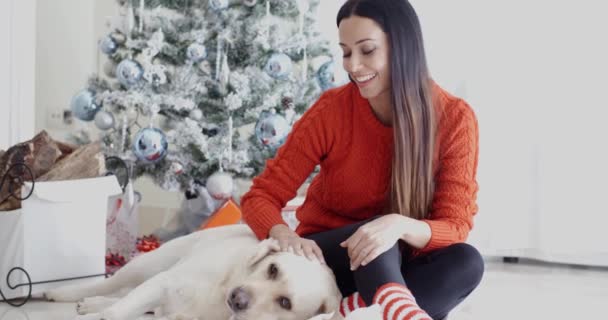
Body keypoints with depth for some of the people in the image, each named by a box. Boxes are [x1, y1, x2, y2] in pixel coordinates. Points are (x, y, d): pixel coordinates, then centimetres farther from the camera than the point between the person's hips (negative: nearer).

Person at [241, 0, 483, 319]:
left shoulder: (455, 118, -13)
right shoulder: (330, 110, -14)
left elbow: (455, 227, -17)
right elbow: (260, 197, -12)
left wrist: (401, 226, -40)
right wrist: (285, 236, -36)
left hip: (399, 265, 2)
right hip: (326, 259, -1)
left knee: (467, 261, -29)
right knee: (375, 225, -33)